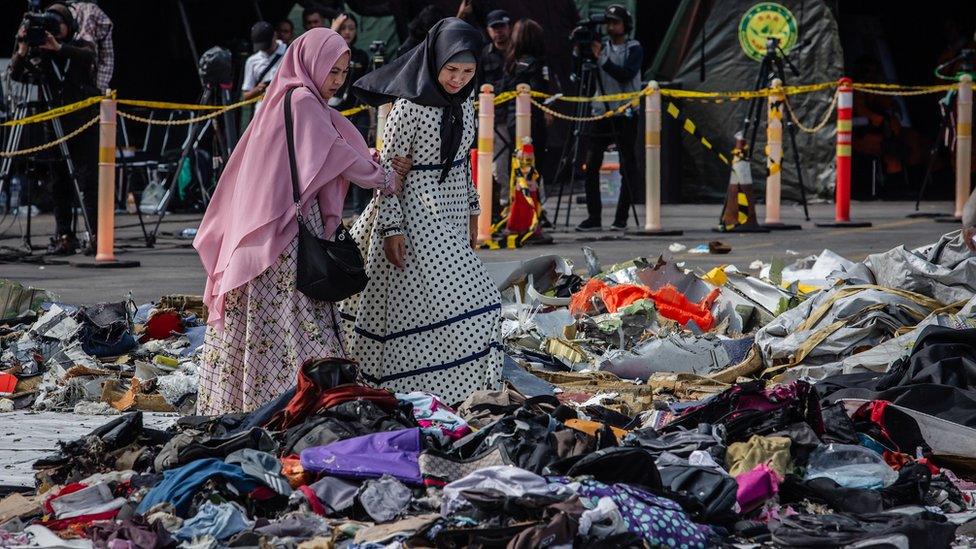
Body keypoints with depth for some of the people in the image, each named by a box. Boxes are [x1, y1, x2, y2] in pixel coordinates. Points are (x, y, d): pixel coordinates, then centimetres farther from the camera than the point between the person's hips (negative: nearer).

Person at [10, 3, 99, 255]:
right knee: (58, 184, 0)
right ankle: (64, 236, 3)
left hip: (83, 126, -3)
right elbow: (17, 74, -4)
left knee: (88, 179, -9)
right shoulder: (41, 54, 7)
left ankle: (96, 235, -10)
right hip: (55, 127, 3)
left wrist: (58, 48, -33)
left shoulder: (81, 47, 4)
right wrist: (22, 51, -22)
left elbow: (87, 57, -19)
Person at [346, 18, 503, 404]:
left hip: (451, 212, 7)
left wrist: (471, 210, 18)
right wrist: (391, 228, -18)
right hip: (416, 212, -7)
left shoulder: (462, 99, 4)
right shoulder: (410, 106, -18)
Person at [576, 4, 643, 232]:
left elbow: (626, 75, -16)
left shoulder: (634, 49, 0)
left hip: (625, 114, -4)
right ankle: (594, 217, 3)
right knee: (591, 165, -1)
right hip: (601, 111, 4)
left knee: (627, 167, -3)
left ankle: (622, 218, 0)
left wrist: (601, 58, -20)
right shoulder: (601, 46, 11)